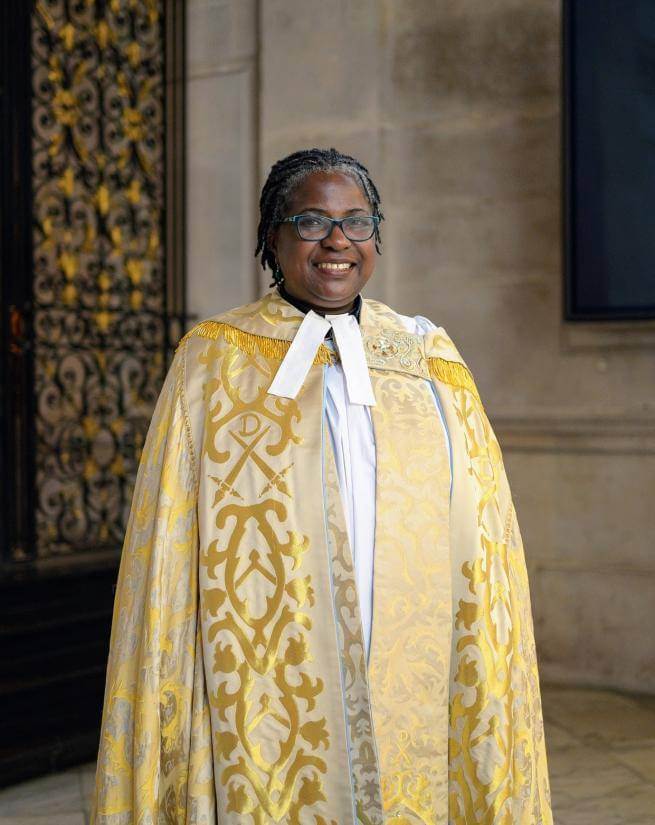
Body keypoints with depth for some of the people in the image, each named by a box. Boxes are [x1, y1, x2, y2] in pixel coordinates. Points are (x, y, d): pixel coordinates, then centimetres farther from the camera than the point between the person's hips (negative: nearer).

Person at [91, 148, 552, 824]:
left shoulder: (428, 360, 8)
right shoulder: (215, 361, 2)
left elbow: (478, 540, 8)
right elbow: (169, 546, 1)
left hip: (412, 693, 2)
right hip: (269, 698, -2)